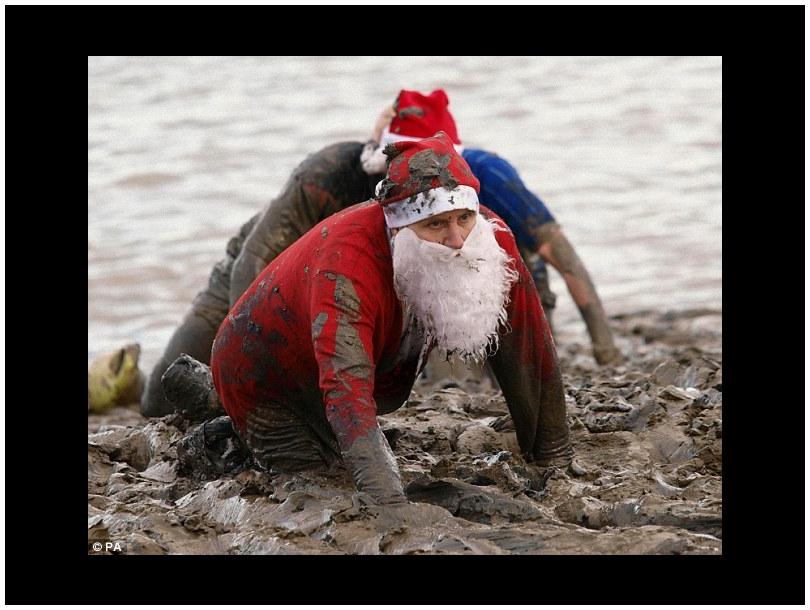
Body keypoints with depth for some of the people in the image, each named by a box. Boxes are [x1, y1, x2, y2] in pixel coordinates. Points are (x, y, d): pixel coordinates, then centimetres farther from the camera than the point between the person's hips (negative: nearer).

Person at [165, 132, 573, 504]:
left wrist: (552, 460, -13)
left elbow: (528, 350, -17)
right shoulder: (348, 260, -45)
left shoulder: (490, 237, -27)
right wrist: (388, 498, -67)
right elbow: (346, 384, -55)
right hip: (261, 373, -7)